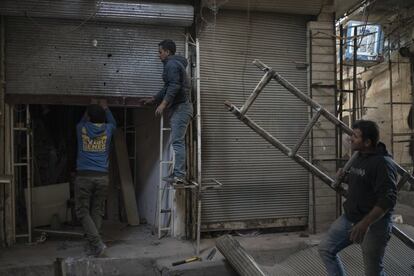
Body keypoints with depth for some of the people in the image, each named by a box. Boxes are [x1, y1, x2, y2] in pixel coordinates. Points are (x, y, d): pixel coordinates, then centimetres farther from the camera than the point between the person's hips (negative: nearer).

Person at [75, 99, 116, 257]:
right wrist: (105, 108, 36)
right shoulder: (107, 129, 2)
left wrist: (89, 111, 37)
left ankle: (97, 244, -10)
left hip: (84, 176, -2)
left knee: (83, 211, 3)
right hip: (102, 177, 2)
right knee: (97, 212, 9)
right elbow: (113, 123, 28)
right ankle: (94, 248, 10)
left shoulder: (82, 129, -1)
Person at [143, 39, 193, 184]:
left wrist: (163, 104, -22)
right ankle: (178, 173, 13)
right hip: (179, 108, 11)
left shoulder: (171, 64, -8)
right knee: (178, 142, 10)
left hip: (180, 107, -11)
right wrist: (153, 99, 34)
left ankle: (179, 175, -16)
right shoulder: (176, 64, 25)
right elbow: (168, 87, 32)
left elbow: (174, 86, -21)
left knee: (177, 142, -14)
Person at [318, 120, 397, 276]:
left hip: (373, 224, -8)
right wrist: (344, 176, 8)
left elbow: (388, 199, -27)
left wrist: (365, 224, -32)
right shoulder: (359, 157, 8)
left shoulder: (382, 163, -20)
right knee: (325, 249, 8)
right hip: (349, 218, 9)